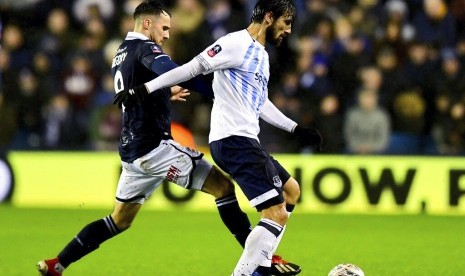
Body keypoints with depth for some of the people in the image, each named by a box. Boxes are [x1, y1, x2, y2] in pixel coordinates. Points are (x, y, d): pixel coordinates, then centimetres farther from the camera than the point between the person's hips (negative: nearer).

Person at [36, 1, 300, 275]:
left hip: (132, 151, 9)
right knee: (223, 186, -8)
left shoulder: (121, 55, 18)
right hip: (154, 147, -9)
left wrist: (166, 94, 43)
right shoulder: (145, 49, -10)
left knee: (119, 221, 20)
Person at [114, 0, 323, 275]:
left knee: (291, 190, 25)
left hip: (247, 141, 11)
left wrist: (296, 129, 32)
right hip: (234, 139, -11)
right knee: (277, 213, -16)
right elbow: (193, 68, -14)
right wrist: (146, 88, -17)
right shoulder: (238, 44, -10)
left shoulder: (261, 55, 20)